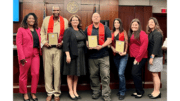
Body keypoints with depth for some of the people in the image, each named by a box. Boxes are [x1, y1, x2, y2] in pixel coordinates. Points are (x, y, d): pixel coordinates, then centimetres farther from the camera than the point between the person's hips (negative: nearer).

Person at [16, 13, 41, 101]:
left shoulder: (38, 30, 15)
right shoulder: (21, 30, 0)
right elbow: (18, 44, -6)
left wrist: (40, 52, 5)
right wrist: (21, 57, -14)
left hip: (36, 55, 4)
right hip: (25, 55, -4)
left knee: (36, 74, 1)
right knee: (23, 75, 5)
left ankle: (33, 93, 15)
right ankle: (24, 93, 21)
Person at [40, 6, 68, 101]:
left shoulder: (65, 21, 9)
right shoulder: (46, 19, 12)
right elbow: (42, 33, 11)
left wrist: (62, 43, -8)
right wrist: (44, 42, -4)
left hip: (59, 48, -1)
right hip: (47, 48, 1)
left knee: (57, 70, 0)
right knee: (48, 70, 3)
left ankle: (57, 93, 12)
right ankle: (49, 92, 14)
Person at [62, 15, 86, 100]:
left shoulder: (81, 31, 14)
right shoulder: (68, 31, -5)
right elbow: (65, 43, -12)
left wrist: (84, 52, 9)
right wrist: (67, 55, -19)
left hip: (80, 54, 6)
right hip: (72, 54, -6)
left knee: (77, 73, 11)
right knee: (70, 73, 2)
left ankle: (75, 91, 20)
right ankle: (71, 91, 13)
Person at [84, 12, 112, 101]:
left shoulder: (105, 28, 7)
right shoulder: (88, 29, 13)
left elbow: (109, 40, -1)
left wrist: (101, 46, -16)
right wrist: (88, 46, -7)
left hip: (103, 55, -2)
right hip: (92, 56, 2)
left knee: (105, 75, -5)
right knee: (93, 75, 9)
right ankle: (96, 92, 25)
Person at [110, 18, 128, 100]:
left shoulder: (123, 32, 3)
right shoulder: (112, 33, 12)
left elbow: (126, 43, -1)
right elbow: (110, 43, 10)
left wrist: (125, 52, -13)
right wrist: (113, 48, -10)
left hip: (123, 55, -4)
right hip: (115, 55, 4)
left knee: (121, 73, -13)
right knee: (119, 73, 13)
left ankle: (122, 92, -1)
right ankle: (122, 90, 26)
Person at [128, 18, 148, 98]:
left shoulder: (142, 34, -8)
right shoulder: (130, 34, 15)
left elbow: (144, 47, -15)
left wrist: (138, 58, -15)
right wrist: (131, 56, 3)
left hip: (140, 58, -7)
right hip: (133, 58, 7)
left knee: (135, 73, -12)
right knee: (137, 74, 11)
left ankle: (140, 92, 4)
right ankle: (138, 91, 22)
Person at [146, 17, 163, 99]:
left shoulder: (157, 33, -11)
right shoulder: (150, 33, 17)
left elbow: (156, 46, -17)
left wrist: (152, 57, -20)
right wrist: (150, 57, 12)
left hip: (156, 57, -9)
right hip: (152, 56, 9)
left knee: (155, 74, -6)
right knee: (153, 74, 11)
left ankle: (157, 92, 3)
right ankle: (155, 91, 18)